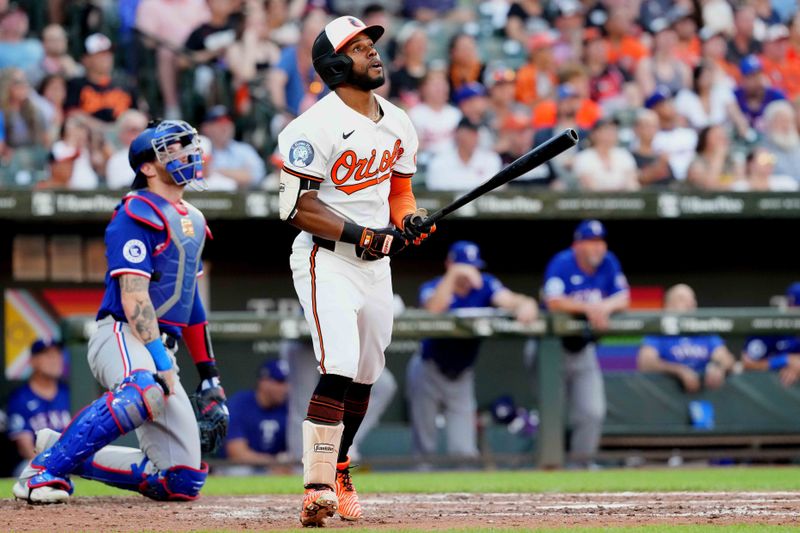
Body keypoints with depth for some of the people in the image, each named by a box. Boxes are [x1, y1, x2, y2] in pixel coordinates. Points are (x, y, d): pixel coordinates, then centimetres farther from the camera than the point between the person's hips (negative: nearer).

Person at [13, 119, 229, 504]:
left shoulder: (192, 220, 21)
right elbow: (133, 297, -16)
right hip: (122, 338, -8)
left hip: (161, 350, 8)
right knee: (144, 389, -44)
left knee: (183, 483, -1)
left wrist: (209, 377, 20)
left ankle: (68, 454, 13)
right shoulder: (136, 214, -6)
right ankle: (45, 467, -31)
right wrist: (161, 361, -25)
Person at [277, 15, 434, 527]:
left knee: (364, 378, 12)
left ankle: (340, 474, 30)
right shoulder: (316, 127, -14)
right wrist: (363, 235, -21)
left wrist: (410, 221, -2)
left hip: (376, 264, 7)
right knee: (339, 369, -20)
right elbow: (297, 207, -17)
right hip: (326, 261, -7)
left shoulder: (398, 124, 10)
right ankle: (317, 487, -21)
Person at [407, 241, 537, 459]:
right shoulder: (433, 287, -13)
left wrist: (525, 304, -49)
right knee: (424, 448, 4)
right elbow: (433, 310, -37)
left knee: (464, 452, -7)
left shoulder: (484, 284, -7)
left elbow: (507, 299, -27)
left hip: (461, 375, 2)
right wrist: (453, 275, -44)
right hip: (428, 373, -2)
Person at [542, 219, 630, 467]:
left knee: (592, 411, 1)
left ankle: (582, 462, 14)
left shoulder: (608, 264, -1)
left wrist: (605, 307, -24)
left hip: (584, 349, 5)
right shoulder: (562, 264, -17)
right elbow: (553, 302, -29)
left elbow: (623, 298, -3)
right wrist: (589, 308, -32)